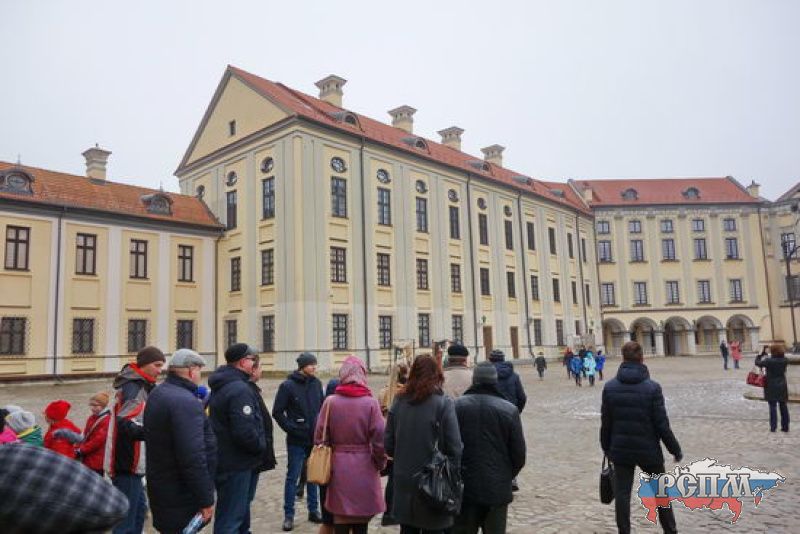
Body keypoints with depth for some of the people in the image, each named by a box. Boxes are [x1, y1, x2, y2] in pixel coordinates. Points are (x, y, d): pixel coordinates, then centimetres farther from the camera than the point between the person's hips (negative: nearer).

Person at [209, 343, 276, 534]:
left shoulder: (222, 386, 11)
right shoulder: (240, 389, -22)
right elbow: (245, 432, -30)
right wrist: (262, 447, -11)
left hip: (225, 460, 10)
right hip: (236, 466, -10)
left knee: (240, 511, 25)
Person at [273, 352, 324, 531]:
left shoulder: (317, 383, 4)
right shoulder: (288, 385, -10)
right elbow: (277, 412, -8)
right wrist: (291, 429, -12)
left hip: (315, 439, 5)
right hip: (297, 441, -4)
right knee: (292, 478, 4)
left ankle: (313, 510, 26)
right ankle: (289, 515, 15)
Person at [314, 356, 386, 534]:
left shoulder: (330, 401, -5)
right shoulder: (371, 402, -9)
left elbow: (320, 437, -2)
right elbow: (379, 439, -10)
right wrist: (380, 463, 5)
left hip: (338, 467, 1)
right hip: (364, 467, -1)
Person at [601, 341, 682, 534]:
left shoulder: (610, 387, -6)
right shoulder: (652, 387, -14)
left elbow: (605, 423, -1)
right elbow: (662, 424, -11)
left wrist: (606, 448, 12)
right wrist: (675, 449, 1)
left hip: (621, 450, 1)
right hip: (648, 450, -1)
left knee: (622, 492, 9)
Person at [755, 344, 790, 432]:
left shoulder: (769, 361, -17)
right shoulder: (785, 361, -3)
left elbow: (757, 362, -8)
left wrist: (760, 355, 6)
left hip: (772, 387, -4)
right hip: (782, 386, 5)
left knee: (773, 407, 1)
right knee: (783, 407, 11)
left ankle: (773, 427, 2)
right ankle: (785, 427, 18)